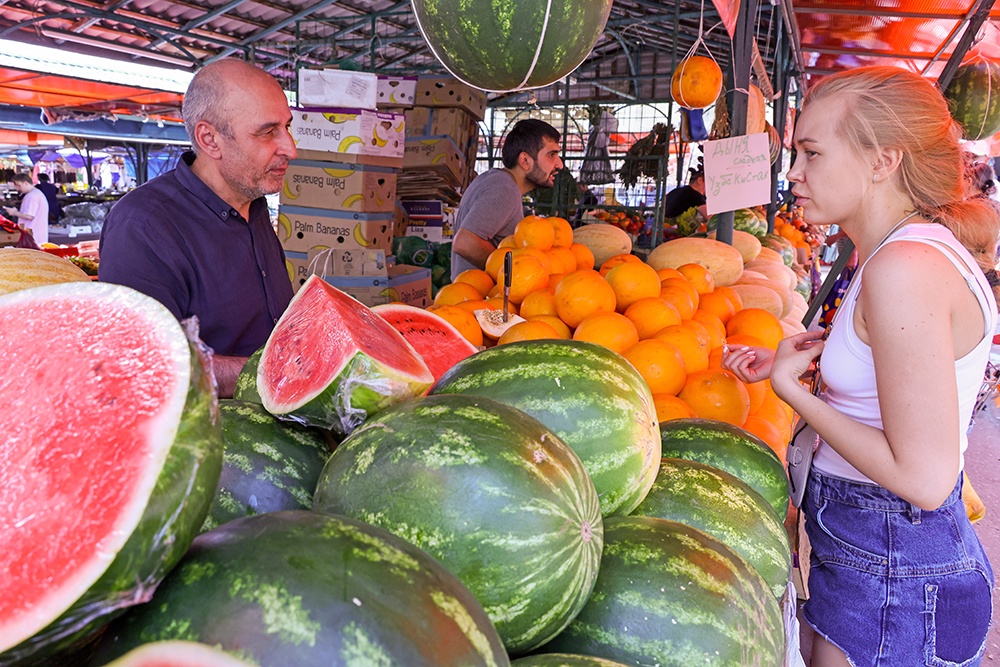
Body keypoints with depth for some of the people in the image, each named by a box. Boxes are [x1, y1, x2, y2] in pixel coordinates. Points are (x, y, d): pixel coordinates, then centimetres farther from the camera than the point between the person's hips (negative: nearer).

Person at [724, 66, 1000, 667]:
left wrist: (791, 387, -18)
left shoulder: (906, 268, -25)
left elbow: (924, 477, -26)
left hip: (892, 578, -9)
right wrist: (791, 364, 5)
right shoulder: (925, 248, 6)